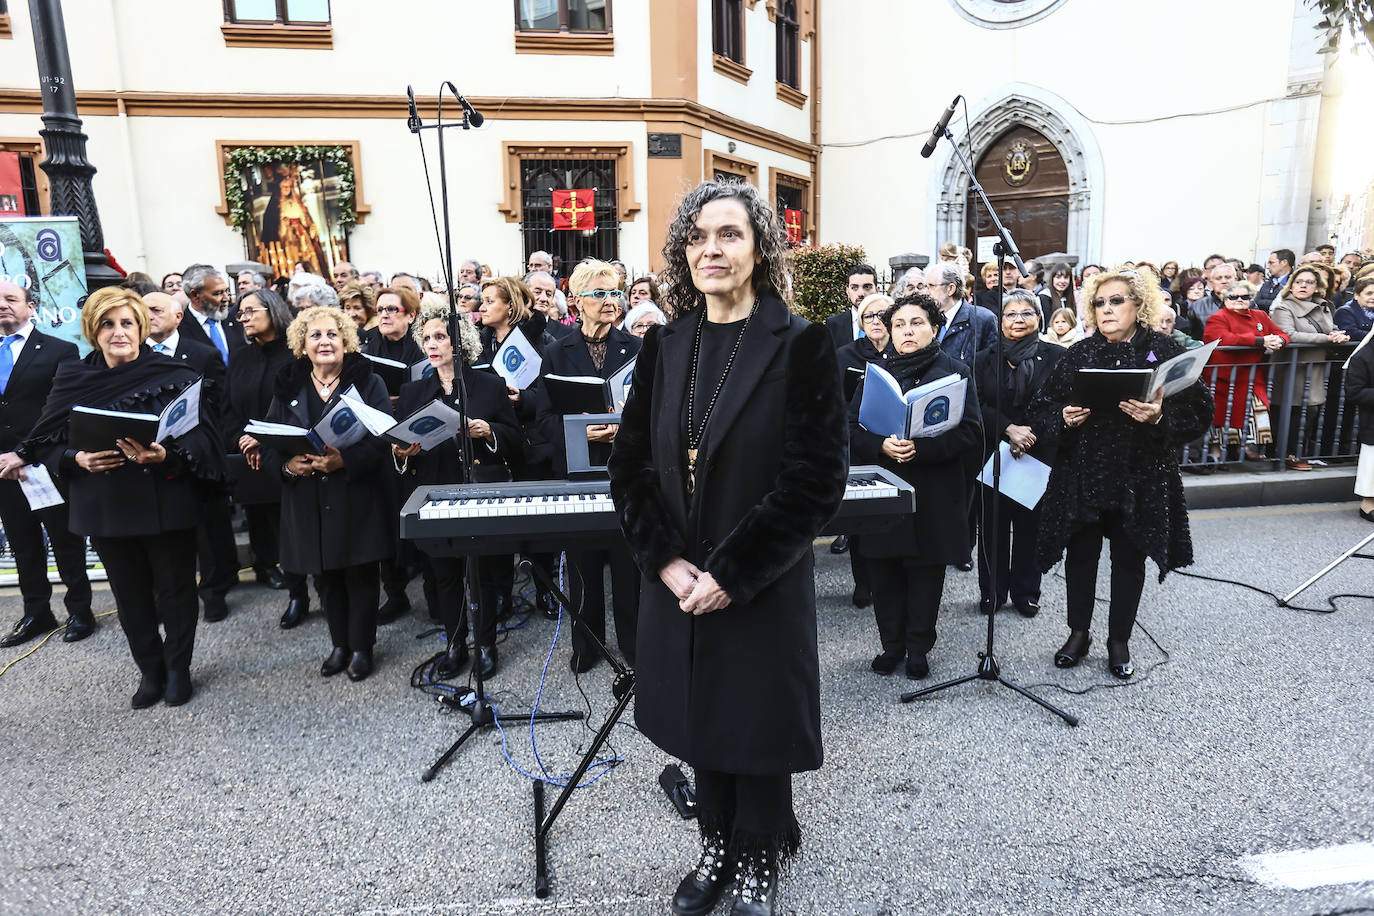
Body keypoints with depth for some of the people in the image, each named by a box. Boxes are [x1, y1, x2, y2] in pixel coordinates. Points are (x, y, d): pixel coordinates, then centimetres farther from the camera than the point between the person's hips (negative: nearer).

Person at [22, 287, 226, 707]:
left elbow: (202, 436, -10)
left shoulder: (174, 374, -6)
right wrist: (78, 459, -14)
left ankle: (178, 668, 29)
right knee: (130, 594, 14)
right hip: (106, 507, 3)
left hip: (166, 502, -2)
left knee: (175, 589, 9)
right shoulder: (72, 381, 3)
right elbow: (44, 443, 6)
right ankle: (150, 669, 32)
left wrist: (167, 455, -28)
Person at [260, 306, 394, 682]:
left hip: (357, 499, -3)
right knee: (325, 576, 13)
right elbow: (268, 445, 7)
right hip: (308, 502, 3)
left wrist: (344, 460, -24)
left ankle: (361, 647, 21)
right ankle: (339, 644, 30)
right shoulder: (287, 387, 8)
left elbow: (383, 439, -10)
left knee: (360, 574, 4)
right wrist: (287, 465, -14)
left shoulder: (368, 382, -1)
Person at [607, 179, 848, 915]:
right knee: (701, 719, 18)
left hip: (764, 588, -4)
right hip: (678, 581, 4)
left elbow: (817, 478, -15)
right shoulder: (666, 345, 3)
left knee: (758, 723, 12)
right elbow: (629, 464, 3)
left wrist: (731, 572, -17)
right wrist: (665, 560, -9)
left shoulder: (800, 345, -11)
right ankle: (717, 846, 43)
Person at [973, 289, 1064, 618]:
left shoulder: (1056, 357, 1)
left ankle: (1026, 591, 22)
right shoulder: (986, 359, 7)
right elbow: (978, 406, -1)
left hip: (1039, 455, -1)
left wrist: (1031, 435, -15)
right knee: (992, 525, 5)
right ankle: (992, 590, 19)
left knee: (1031, 525, 7)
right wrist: (1009, 429, -15)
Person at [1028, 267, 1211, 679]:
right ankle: (1078, 633, 29)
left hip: (1140, 479, -1)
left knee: (1129, 560, 10)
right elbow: (1041, 409, 5)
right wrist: (1064, 417, -15)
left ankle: (1119, 640, 28)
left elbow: (1199, 413, -7)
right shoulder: (1078, 355, 3)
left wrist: (1160, 417, -25)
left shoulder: (1166, 352, -3)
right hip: (1081, 475, 2)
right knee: (1080, 554, 11)